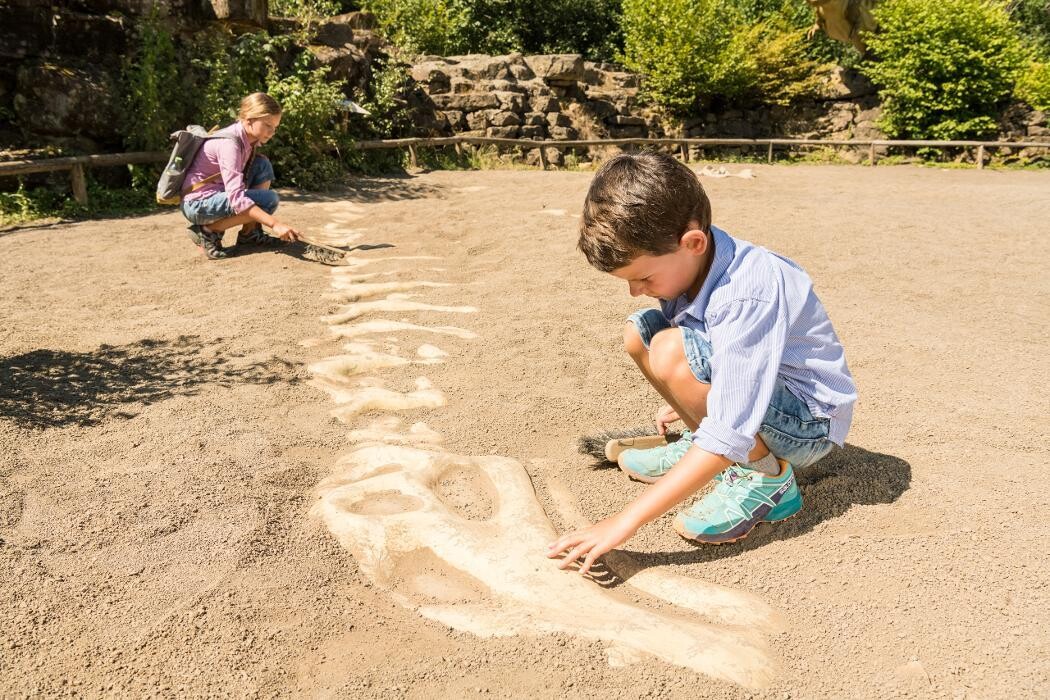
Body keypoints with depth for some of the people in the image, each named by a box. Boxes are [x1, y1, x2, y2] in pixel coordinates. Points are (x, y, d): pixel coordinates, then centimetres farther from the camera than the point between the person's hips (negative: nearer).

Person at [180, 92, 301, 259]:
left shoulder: (248, 137, 0)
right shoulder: (229, 142, -25)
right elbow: (236, 197, -34)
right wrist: (274, 224, -40)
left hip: (218, 194, 9)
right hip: (197, 203, -9)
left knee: (263, 166, -1)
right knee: (268, 199, -21)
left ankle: (249, 232, 4)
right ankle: (207, 231, -9)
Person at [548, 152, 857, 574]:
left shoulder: (749, 296, -33)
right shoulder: (687, 264, -9)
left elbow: (730, 435, -38)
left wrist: (627, 520, -38)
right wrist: (686, 403, 25)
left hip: (810, 422, -8)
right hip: (745, 388, 8)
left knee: (670, 352, -30)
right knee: (638, 333, -4)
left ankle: (767, 475, -12)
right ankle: (700, 444, 11)